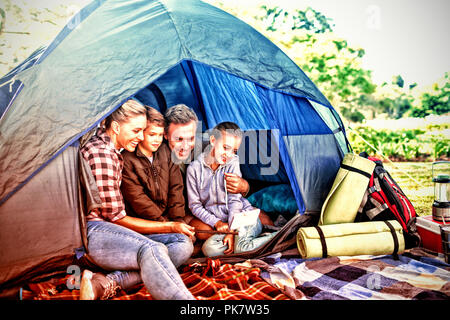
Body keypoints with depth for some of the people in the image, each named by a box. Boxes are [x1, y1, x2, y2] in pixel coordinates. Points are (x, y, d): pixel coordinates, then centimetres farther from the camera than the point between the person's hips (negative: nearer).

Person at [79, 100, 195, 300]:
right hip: (89, 231, -10)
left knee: (182, 242, -11)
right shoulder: (101, 153, -14)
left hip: (114, 230, 10)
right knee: (151, 250, -38)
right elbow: (116, 217, -13)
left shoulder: (113, 151, 16)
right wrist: (170, 226, -8)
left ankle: (104, 283, -24)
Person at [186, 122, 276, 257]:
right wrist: (216, 223, -10)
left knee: (238, 242, -32)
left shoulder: (232, 162, 0)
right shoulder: (194, 168, 0)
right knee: (209, 248, -28)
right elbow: (195, 205, 2)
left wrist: (232, 230, -16)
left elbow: (235, 200, -6)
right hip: (221, 224, 2)